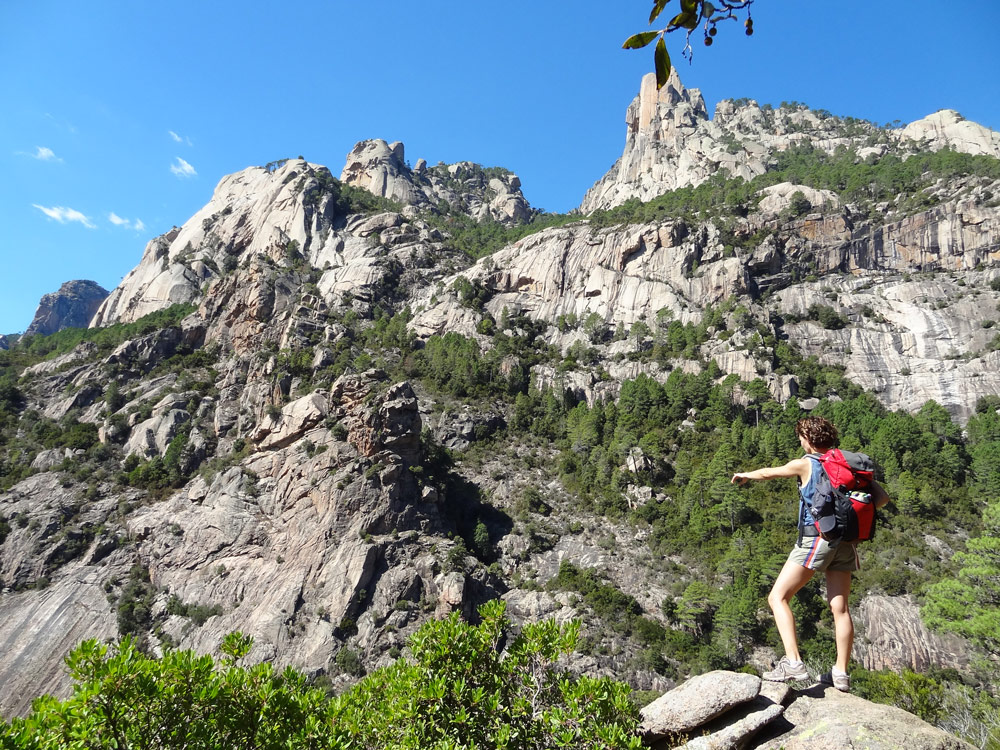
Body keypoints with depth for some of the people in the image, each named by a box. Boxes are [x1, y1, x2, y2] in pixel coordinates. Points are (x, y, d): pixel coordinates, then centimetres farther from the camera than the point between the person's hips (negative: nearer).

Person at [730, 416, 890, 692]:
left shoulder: (805, 464, -5)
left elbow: (769, 472, 11)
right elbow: (882, 498, 8)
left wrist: (745, 475, 30)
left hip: (816, 538, -6)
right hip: (846, 542, 7)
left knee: (778, 597, -2)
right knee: (840, 608, 11)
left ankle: (792, 662, -12)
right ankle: (841, 673, 16)